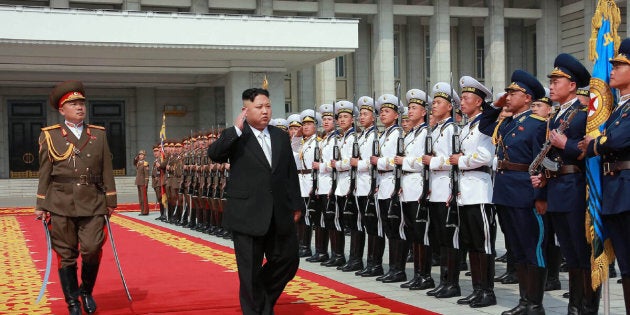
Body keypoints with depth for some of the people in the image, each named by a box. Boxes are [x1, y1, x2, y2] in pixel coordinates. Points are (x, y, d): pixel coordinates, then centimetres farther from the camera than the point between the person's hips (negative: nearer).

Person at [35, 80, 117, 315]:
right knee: (66, 254, 2)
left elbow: (107, 171, 11)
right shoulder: (50, 136, 6)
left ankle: (86, 291, 20)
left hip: (93, 203, 1)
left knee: (92, 250, -7)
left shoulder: (99, 134, 11)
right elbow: (45, 173, 6)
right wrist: (41, 205, 3)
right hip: (61, 203, -1)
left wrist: (110, 201, 9)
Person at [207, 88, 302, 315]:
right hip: (248, 216, -5)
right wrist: (237, 129, -23)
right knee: (250, 271, 3)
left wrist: (296, 204, 11)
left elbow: (291, 173, 14)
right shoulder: (235, 137, -2)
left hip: (279, 215, 5)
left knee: (288, 260, 9)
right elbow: (213, 154, -21)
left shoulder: (281, 137, 11)